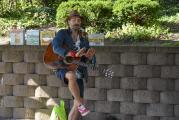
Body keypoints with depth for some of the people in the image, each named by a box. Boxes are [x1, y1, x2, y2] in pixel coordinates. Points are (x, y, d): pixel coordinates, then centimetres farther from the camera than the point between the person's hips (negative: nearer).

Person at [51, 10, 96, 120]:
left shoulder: (84, 39, 11)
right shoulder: (62, 33, -1)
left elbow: (90, 61, 7)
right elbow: (56, 47, -22)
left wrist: (90, 56, -19)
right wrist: (74, 55, -35)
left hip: (78, 72, 5)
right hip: (63, 68, -5)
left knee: (78, 104, -3)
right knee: (72, 76, -40)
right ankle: (80, 103, -28)